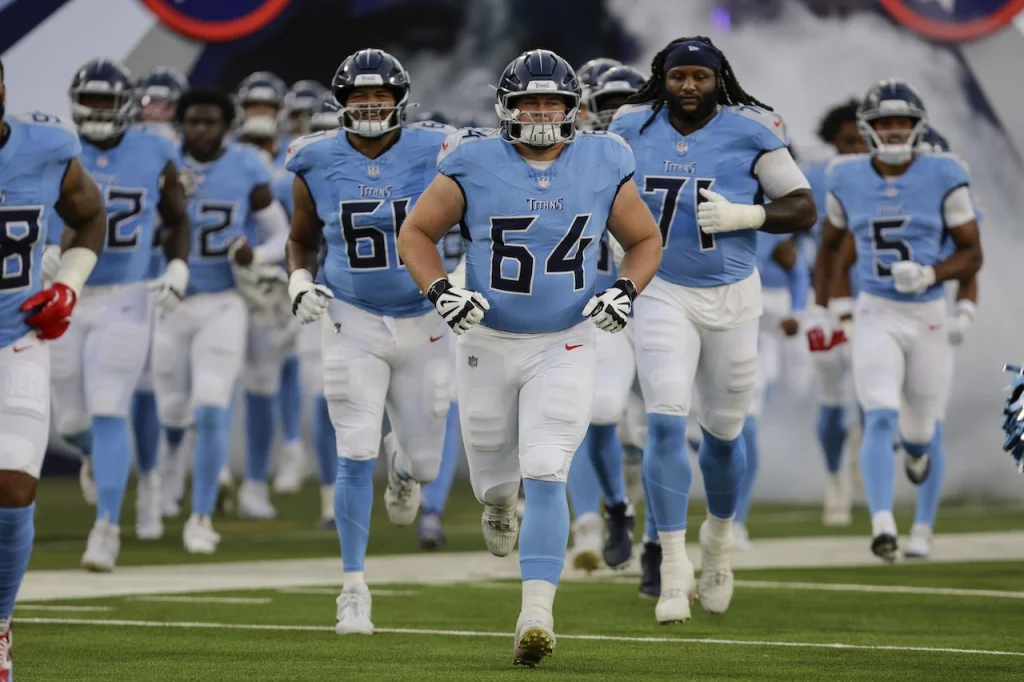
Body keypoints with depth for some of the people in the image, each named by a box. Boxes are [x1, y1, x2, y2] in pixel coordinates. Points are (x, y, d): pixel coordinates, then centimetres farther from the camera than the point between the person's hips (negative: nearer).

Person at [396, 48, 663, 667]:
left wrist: (626, 290, -8)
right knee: (494, 473, 14)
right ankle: (499, 503, 54)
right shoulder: (474, 165, -9)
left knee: (545, 477, -15)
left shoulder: (603, 166, -3)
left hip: (566, 346, -1)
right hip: (487, 343, 1)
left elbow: (645, 240, 10)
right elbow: (417, 232, 1)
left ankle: (537, 614, -17)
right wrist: (440, 290, -16)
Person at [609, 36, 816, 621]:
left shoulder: (751, 133, -9)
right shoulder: (634, 130, -1)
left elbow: (804, 209, -6)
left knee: (723, 431, 12)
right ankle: (674, 568, -12)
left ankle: (720, 534, 41)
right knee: (666, 423, -15)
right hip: (662, 295, 0)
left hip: (732, 297, 0)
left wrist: (746, 215, -21)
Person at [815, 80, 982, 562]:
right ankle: (882, 524, -23)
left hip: (930, 317, 0)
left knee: (922, 426, 16)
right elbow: (829, 246, 16)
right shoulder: (847, 180, -1)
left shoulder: (943, 177, -7)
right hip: (876, 316, 0)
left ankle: (917, 448, 55)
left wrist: (929, 275, -21)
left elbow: (971, 253, -4)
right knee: (880, 419, -19)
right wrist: (835, 308, 11)